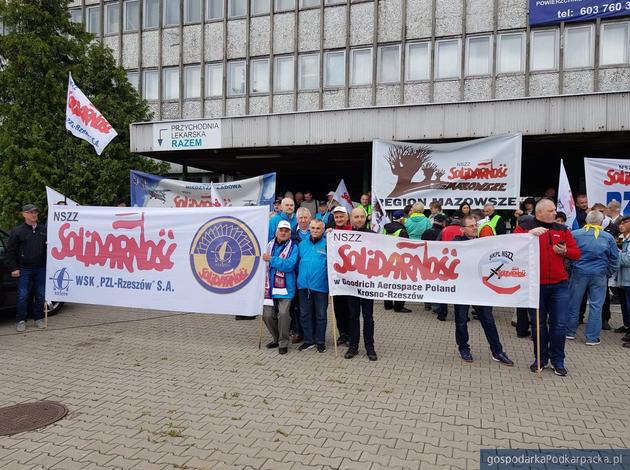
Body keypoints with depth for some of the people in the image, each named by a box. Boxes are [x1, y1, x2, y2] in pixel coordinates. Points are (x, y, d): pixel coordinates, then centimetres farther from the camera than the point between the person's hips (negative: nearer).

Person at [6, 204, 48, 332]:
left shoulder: (44, 230, 8)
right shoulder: (17, 231, 0)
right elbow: (10, 251, -1)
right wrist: (13, 268, -6)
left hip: (41, 269, 2)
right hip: (24, 269, -2)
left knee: (40, 295, 7)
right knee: (23, 296, 0)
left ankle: (38, 319, 18)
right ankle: (21, 321, 10)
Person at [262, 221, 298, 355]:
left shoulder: (293, 247, -2)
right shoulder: (269, 245, 11)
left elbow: (289, 265, -16)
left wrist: (271, 259, -14)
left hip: (285, 287, -4)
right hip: (270, 286, 4)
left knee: (283, 314, -12)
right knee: (267, 315, 5)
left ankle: (283, 343, 7)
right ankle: (277, 339, 29)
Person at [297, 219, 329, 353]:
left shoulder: (327, 244, -4)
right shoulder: (302, 244, 10)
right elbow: (297, 262, 17)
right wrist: (300, 277, 11)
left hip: (320, 286, -4)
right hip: (303, 285, 4)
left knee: (320, 315, 8)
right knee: (305, 314, 11)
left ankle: (320, 341, 21)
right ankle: (308, 340, 24)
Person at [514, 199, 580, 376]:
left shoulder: (562, 230, 11)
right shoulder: (524, 227, 0)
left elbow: (576, 253, 11)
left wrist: (565, 251, -9)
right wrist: (530, 233, -28)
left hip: (559, 285, 2)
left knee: (559, 324, 3)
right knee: (538, 323, 9)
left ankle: (557, 360, 17)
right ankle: (540, 358, 23)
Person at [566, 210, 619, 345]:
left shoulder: (575, 234, -4)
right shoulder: (608, 237, 0)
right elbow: (614, 258, 3)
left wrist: (569, 268, 12)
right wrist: (609, 273, 14)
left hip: (579, 273, 0)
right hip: (600, 275, 0)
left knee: (574, 303, 11)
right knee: (596, 306, 6)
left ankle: (570, 332, 22)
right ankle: (592, 337, 10)